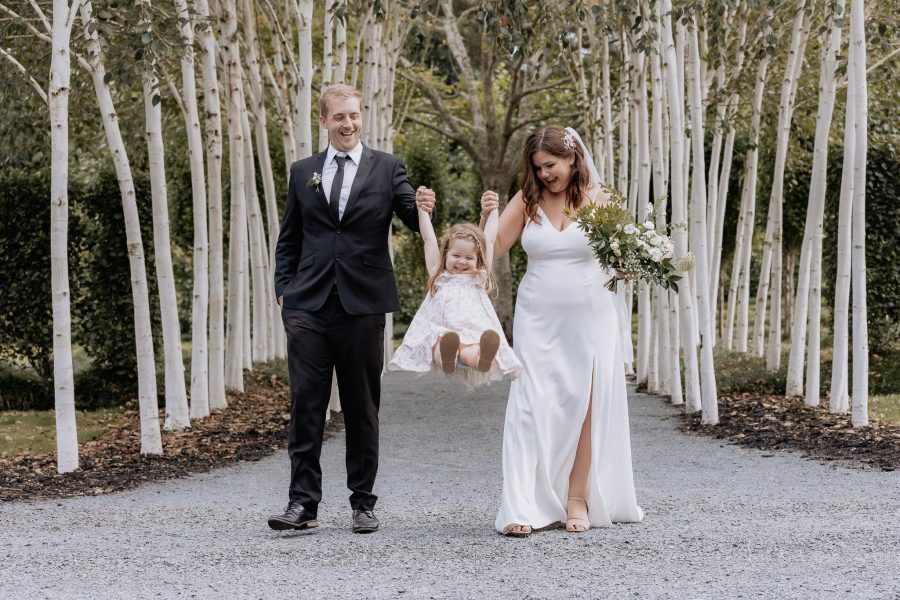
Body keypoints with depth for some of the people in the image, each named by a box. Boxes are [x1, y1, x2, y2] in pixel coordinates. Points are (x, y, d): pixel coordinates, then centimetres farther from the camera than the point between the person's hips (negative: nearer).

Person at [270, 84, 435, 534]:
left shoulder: (387, 169, 6)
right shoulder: (303, 172, 12)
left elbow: (413, 218, -5)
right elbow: (289, 239, 16)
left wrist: (423, 208, -28)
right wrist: (284, 289, 5)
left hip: (363, 306, -1)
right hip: (308, 307, 1)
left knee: (362, 408, 5)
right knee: (305, 405, -3)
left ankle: (362, 502, 13)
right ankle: (303, 503, 0)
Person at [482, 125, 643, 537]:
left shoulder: (598, 199, -1)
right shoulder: (527, 200, 4)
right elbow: (494, 248, 0)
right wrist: (488, 216, -17)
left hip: (589, 317, -1)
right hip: (538, 318, 1)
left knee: (584, 407, 3)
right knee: (531, 407, -7)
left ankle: (578, 499, 13)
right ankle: (521, 508, -11)